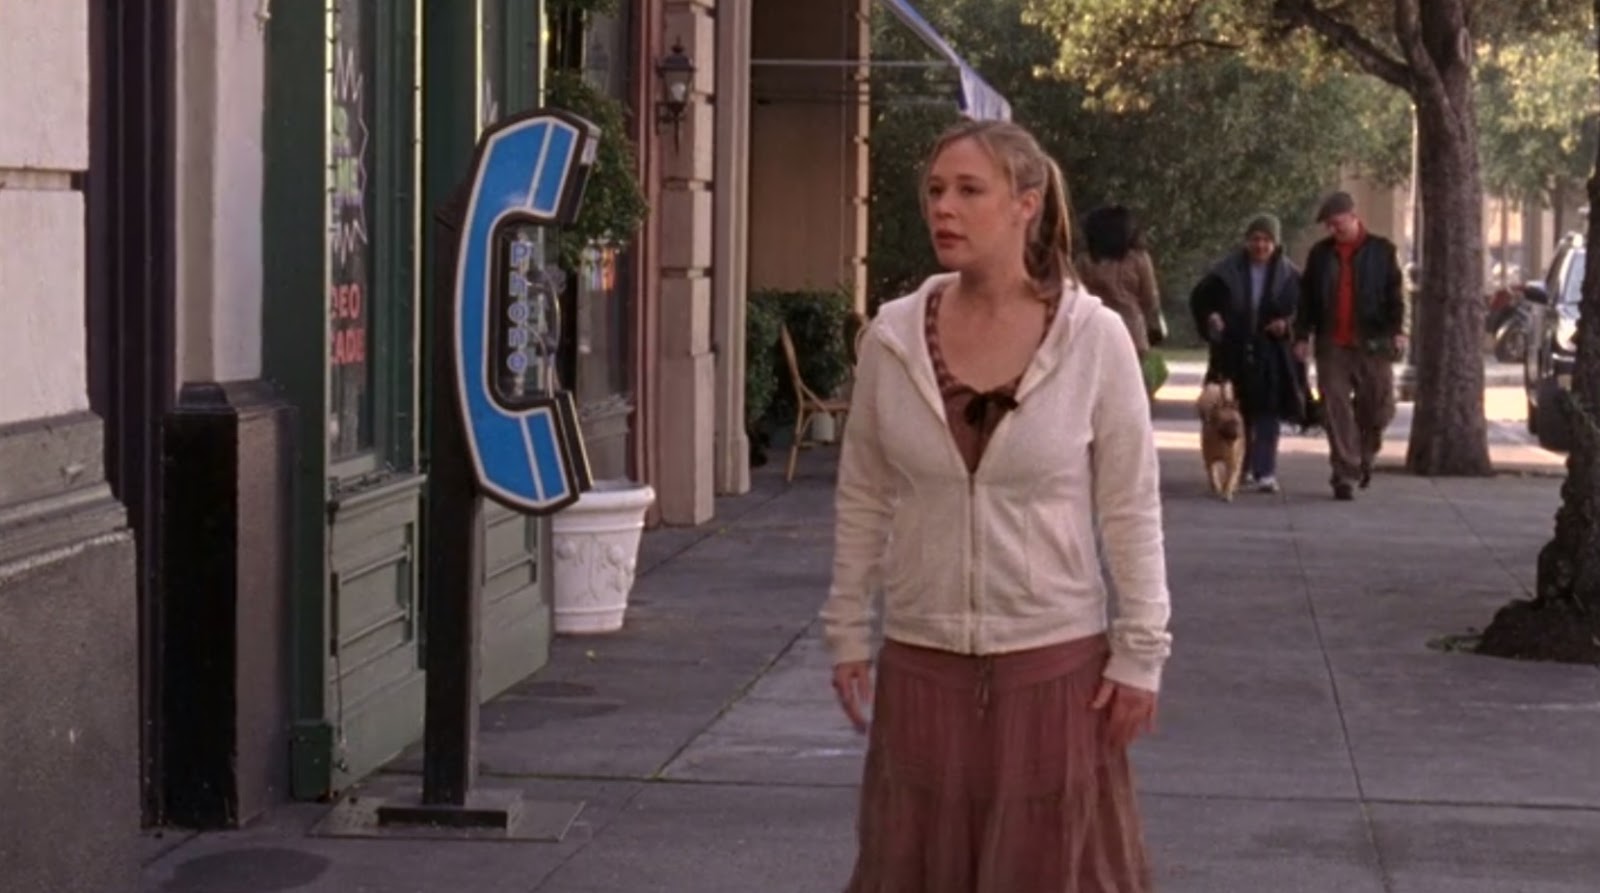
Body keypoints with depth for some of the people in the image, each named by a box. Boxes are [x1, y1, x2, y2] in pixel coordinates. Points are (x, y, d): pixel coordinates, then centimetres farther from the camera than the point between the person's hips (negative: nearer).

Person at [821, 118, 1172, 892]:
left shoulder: (1094, 338, -9)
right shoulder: (892, 336, -2)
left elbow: (1132, 508, -5)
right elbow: (863, 498, 6)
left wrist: (1140, 652, -6)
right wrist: (847, 630, 7)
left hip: (1053, 658, -2)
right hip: (922, 657, 2)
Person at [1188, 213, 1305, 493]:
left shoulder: (1289, 275, 1)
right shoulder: (1227, 271, 1)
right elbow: (1199, 299, 10)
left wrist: (1288, 324, -11)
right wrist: (1210, 318, -8)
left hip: (1271, 355, -1)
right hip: (1233, 353, 1)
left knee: (1268, 413, -5)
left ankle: (1265, 472, -4)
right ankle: (1240, 468, 22)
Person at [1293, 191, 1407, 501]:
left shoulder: (1382, 251, 4)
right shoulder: (1320, 253, 10)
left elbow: (1395, 293, 0)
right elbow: (1307, 297, 11)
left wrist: (1397, 330, -13)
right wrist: (1302, 335, 4)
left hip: (1372, 345, -1)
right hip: (1332, 346, 1)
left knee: (1378, 410, 3)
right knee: (1337, 413, -3)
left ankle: (1364, 457, 30)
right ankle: (1345, 475, 1)